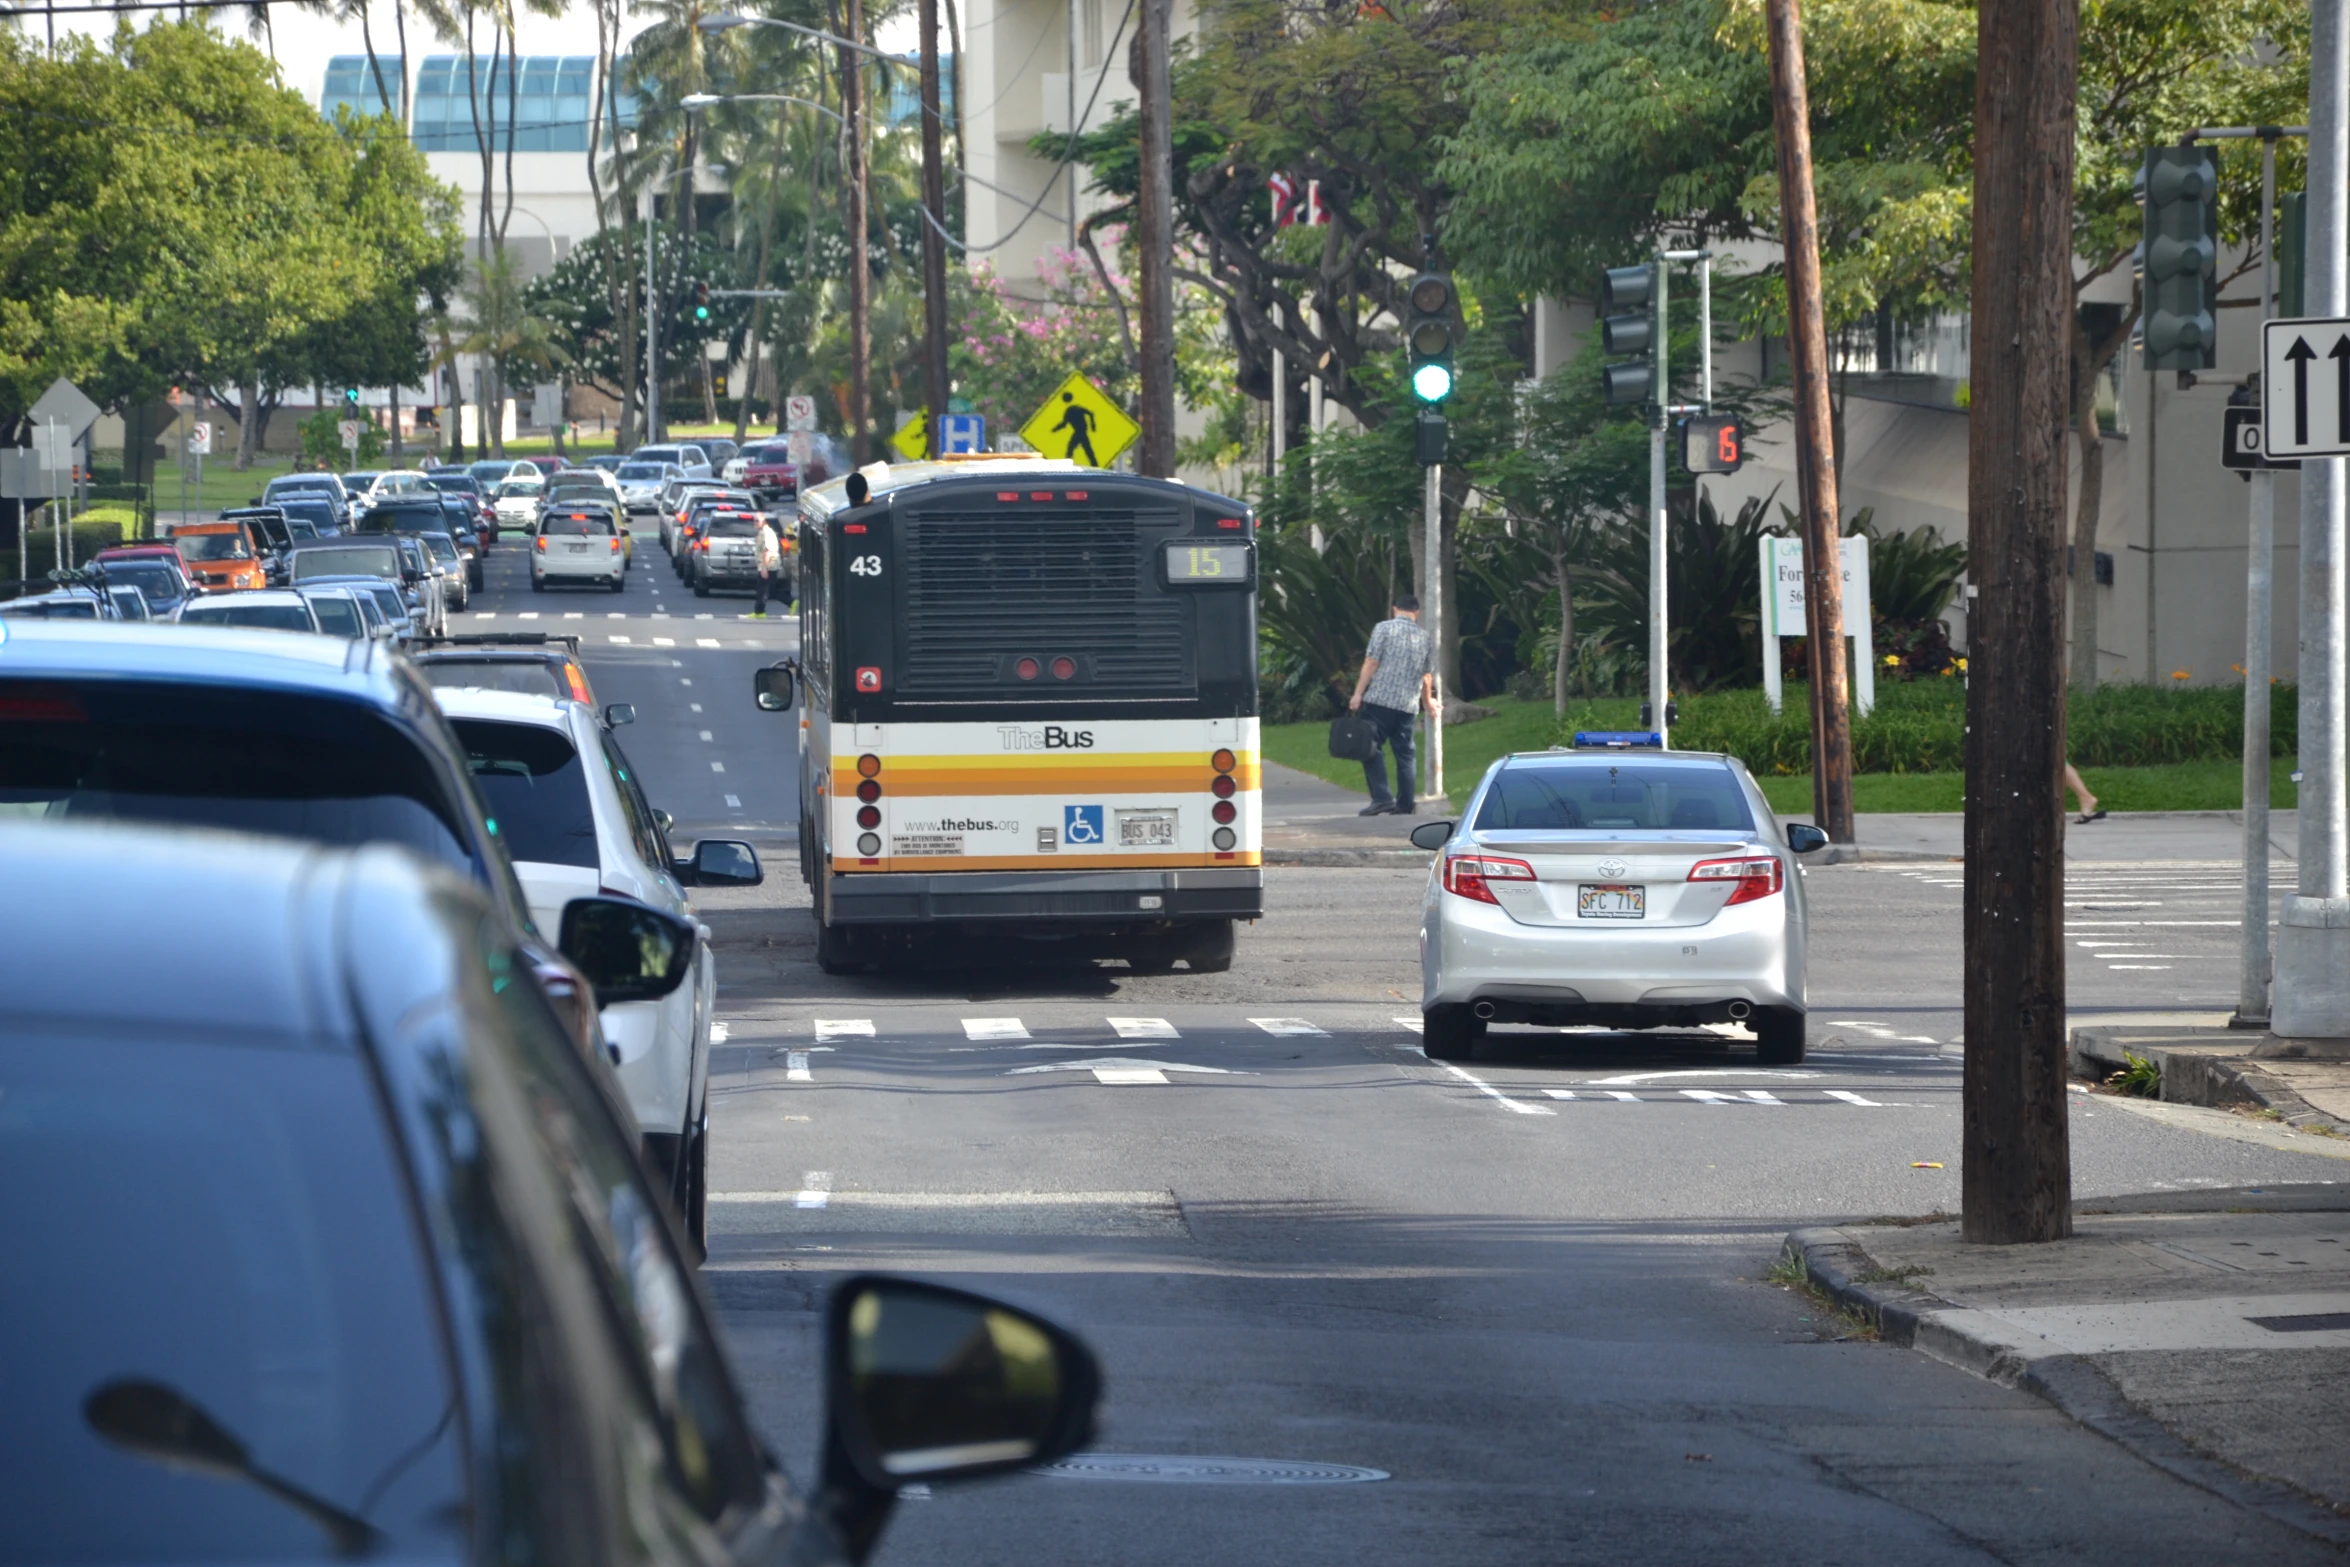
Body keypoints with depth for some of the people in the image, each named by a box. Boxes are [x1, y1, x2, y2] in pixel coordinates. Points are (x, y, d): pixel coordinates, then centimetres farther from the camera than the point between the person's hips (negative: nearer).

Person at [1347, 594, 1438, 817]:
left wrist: (1358, 693, -6)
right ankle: (1404, 804, 9)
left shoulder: (1384, 628, -1)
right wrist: (1427, 701, 32)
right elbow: (1427, 675, 17)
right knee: (1404, 753, 10)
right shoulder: (1426, 637, 12)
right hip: (1407, 704, 4)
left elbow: (1371, 663, -8)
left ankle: (1382, 797, -15)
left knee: (1371, 749, -2)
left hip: (1378, 698, -4)